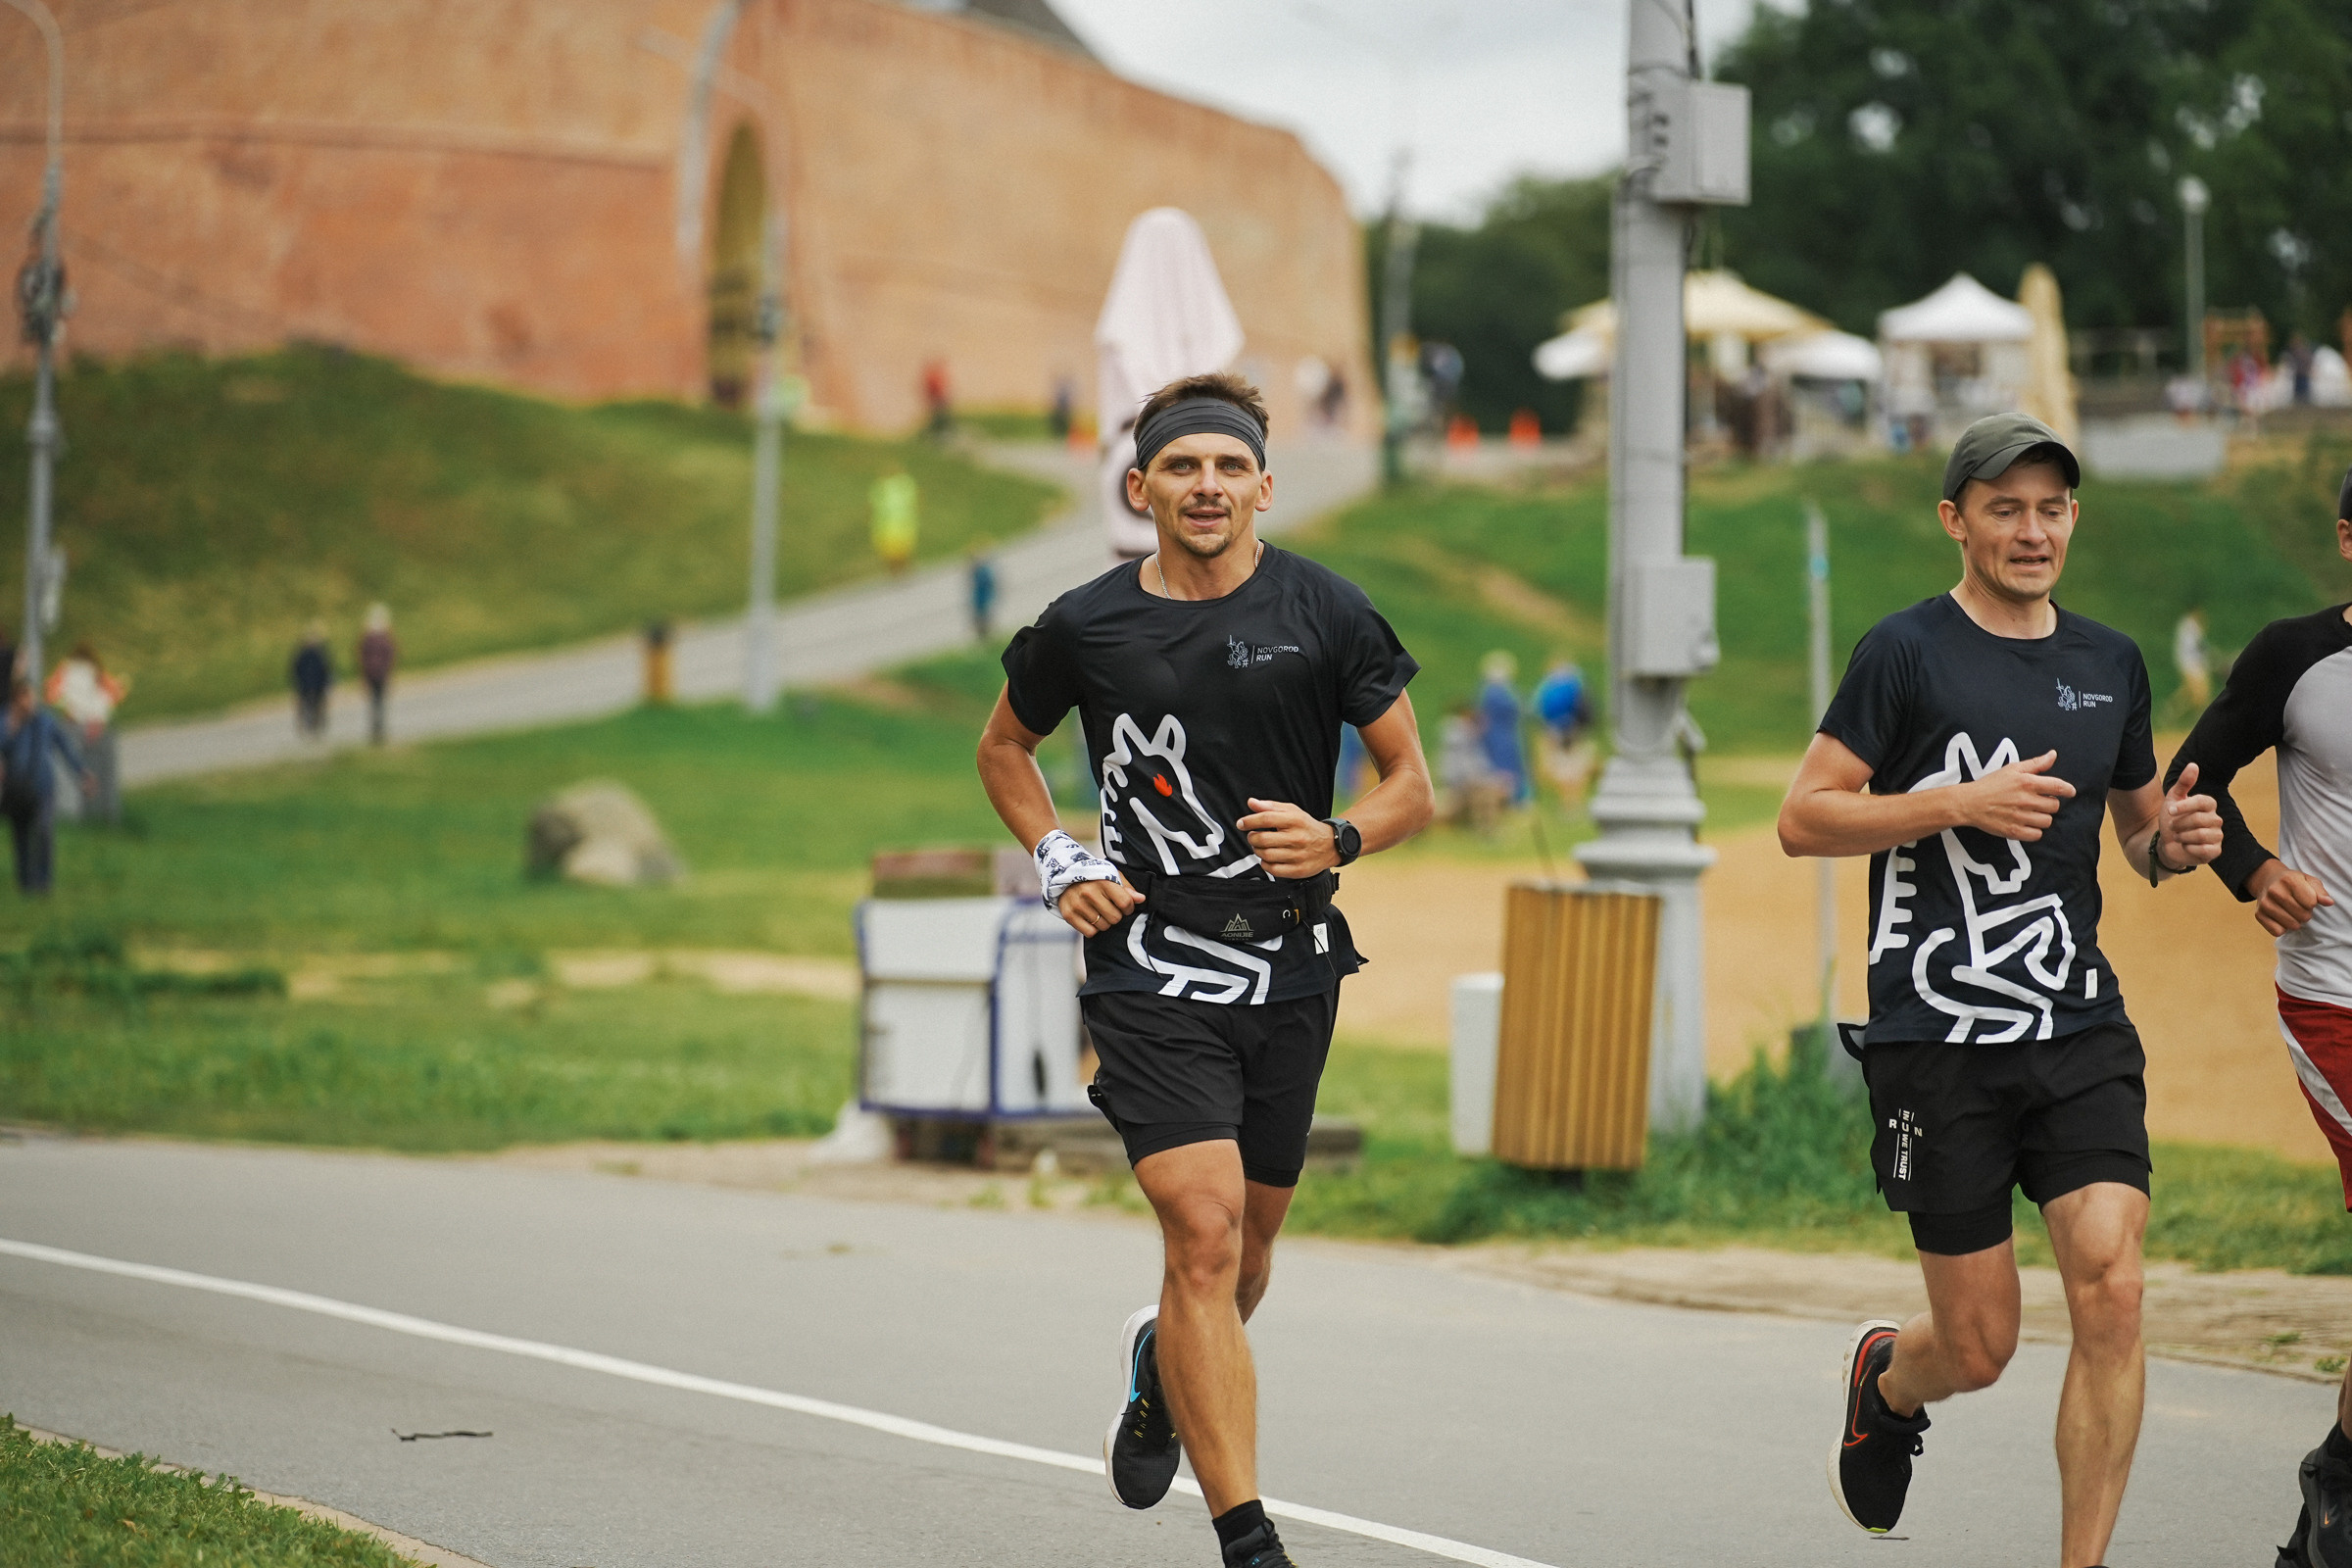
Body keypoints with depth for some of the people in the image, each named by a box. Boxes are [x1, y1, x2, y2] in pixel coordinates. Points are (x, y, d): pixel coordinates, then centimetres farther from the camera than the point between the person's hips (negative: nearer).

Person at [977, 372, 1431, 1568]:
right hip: (1152, 968, -2)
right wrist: (1057, 861, 4)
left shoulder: (1325, 613, -1)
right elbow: (1004, 745, 19)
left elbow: (1411, 783, 5)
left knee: (1245, 1245, 15)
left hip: (1292, 968, 2)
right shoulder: (1086, 627, -1)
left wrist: (1339, 841, -16)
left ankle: (1160, 1367, 51)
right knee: (1203, 1233, -17)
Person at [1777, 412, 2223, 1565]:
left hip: (2082, 1034, 4)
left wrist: (2177, 842, 1)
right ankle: (1884, 1378, 39)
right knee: (1980, 1348, 2)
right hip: (1938, 1035, -4)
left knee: (2111, 1291, -15)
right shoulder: (1907, 651, -3)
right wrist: (1961, 802, -17)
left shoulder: (2111, 663, 12)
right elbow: (1802, 819, -6)